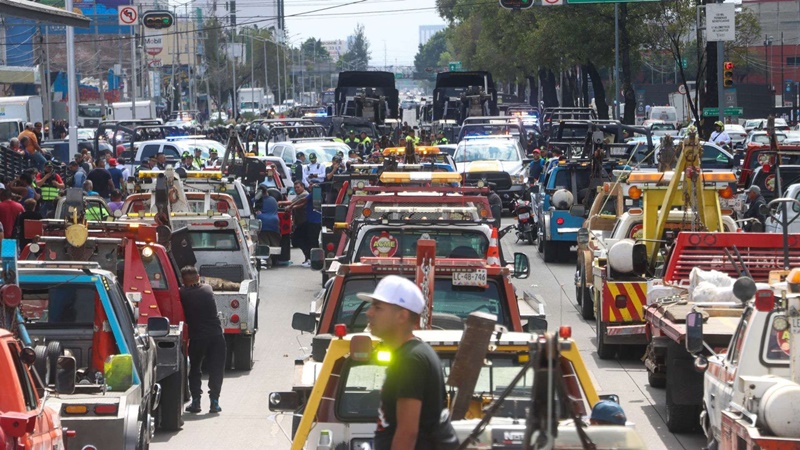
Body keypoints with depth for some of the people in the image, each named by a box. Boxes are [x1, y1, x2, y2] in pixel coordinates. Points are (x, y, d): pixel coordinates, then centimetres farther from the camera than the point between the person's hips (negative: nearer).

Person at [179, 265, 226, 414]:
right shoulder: (207, 289, 4)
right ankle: (214, 401, 4)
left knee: (195, 370, 14)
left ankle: (195, 401, 8)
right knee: (216, 369, 8)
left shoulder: (183, 294, -4)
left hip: (196, 337, -1)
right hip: (216, 335, 1)